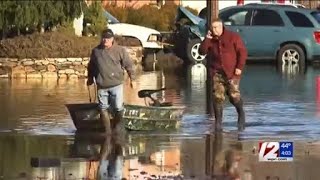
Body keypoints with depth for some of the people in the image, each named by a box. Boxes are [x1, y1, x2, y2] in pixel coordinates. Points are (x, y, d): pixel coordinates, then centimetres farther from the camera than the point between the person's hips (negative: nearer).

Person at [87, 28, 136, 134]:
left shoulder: (120, 50, -2)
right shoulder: (96, 51, 6)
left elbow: (129, 65, 3)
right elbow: (91, 66, 21)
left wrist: (132, 79, 3)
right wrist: (90, 78, 26)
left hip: (116, 84, -3)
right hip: (101, 86, 3)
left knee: (118, 107, -5)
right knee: (103, 108, 5)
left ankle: (118, 125, 19)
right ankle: (107, 130, 14)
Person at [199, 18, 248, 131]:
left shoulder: (233, 37, -5)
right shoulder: (211, 40, 8)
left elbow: (242, 52, -5)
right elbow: (202, 51, -1)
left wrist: (240, 67, -13)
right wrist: (206, 39, -14)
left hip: (232, 72, -3)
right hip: (217, 72, 4)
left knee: (234, 95, -12)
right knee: (218, 96, -4)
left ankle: (241, 114, 15)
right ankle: (218, 122, 2)